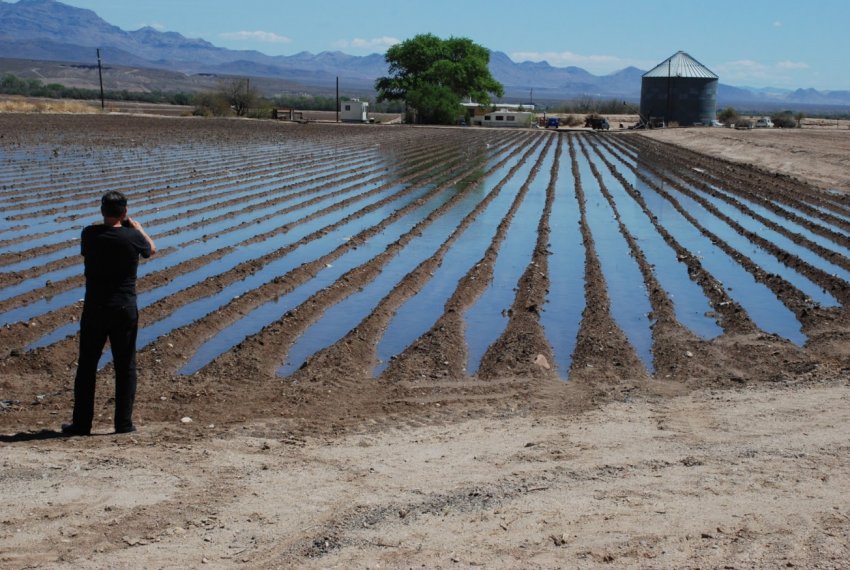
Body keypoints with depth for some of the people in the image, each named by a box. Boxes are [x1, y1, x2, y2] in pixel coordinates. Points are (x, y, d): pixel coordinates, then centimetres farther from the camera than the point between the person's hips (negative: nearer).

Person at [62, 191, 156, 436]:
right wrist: (136, 225, 22)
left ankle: (81, 423, 15)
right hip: (125, 310, -1)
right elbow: (151, 249, 12)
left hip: (94, 310, 1)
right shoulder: (132, 236, -9)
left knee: (86, 366, 10)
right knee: (125, 367, 8)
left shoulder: (90, 234, -5)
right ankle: (124, 423, 9)